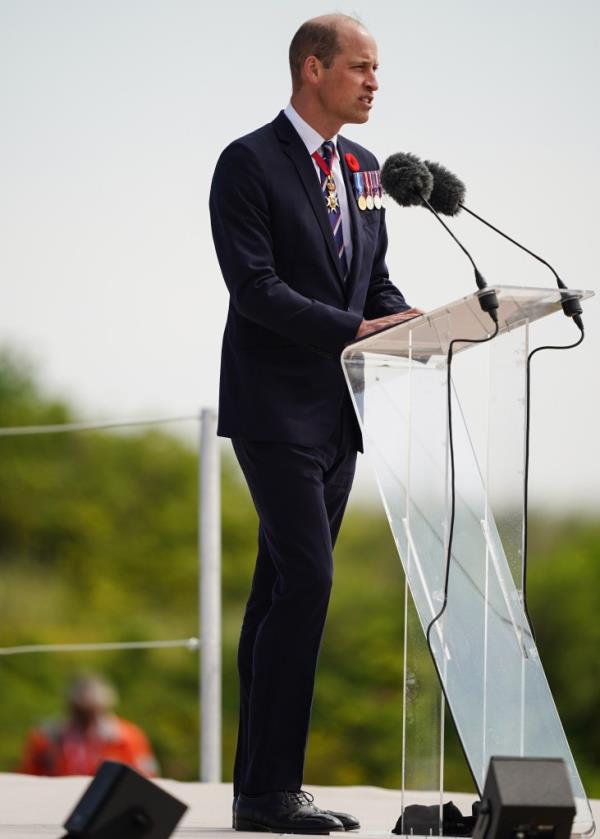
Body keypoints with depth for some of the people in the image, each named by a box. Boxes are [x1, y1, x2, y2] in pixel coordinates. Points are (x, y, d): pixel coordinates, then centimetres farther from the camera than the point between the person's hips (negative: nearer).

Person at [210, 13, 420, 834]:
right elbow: (256, 287, -18)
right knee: (305, 581, -14)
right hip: (276, 407, -8)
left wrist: (410, 319, -3)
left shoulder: (362, 167, 15)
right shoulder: (250, 165, -9)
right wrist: (355, 329, -25)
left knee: (281, 593, 8)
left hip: (336, 411, 8)